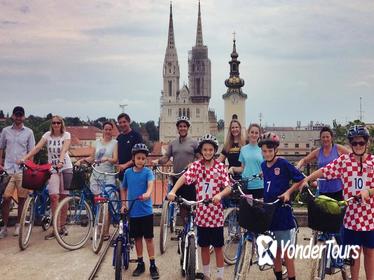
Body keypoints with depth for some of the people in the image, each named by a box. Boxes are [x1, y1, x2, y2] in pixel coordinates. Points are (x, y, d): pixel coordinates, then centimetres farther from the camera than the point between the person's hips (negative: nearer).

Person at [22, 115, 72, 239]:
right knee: (54, 196, -13)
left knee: (63, 197, 4)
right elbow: (37, 147, -8)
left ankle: (62, 225, 16)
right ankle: (56, 227, -6)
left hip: (65, 167, -1)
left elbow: (64, 149, -19)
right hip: (52, 168, 1)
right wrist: (24, 158, -21)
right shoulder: (47, 135, 3)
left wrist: (61, 161, -36)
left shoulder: (66, 135, -2)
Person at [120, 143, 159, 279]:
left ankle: (153, 265, 12)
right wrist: (123, 204, 6)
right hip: (133, 211, 3)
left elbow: (151, 184, -26)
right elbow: (123, 189, 16)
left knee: (149, 238, 3)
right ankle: (140, 264, 26)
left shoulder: (148, 171, -7)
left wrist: (147, 194, -46)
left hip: (146, 211, -3)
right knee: (137, 238, 13)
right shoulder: (128, 172, 3)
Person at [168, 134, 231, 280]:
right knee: (204, 245, 13)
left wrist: (219, 195, -30)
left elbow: (228, 188, -8)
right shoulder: (196, 165, -2)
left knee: (218, 246, 8)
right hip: (201, 212, 1)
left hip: (216, 213, -1)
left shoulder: (220, 166, -3)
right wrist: (172, 191, -34)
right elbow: (184, 177, -18)